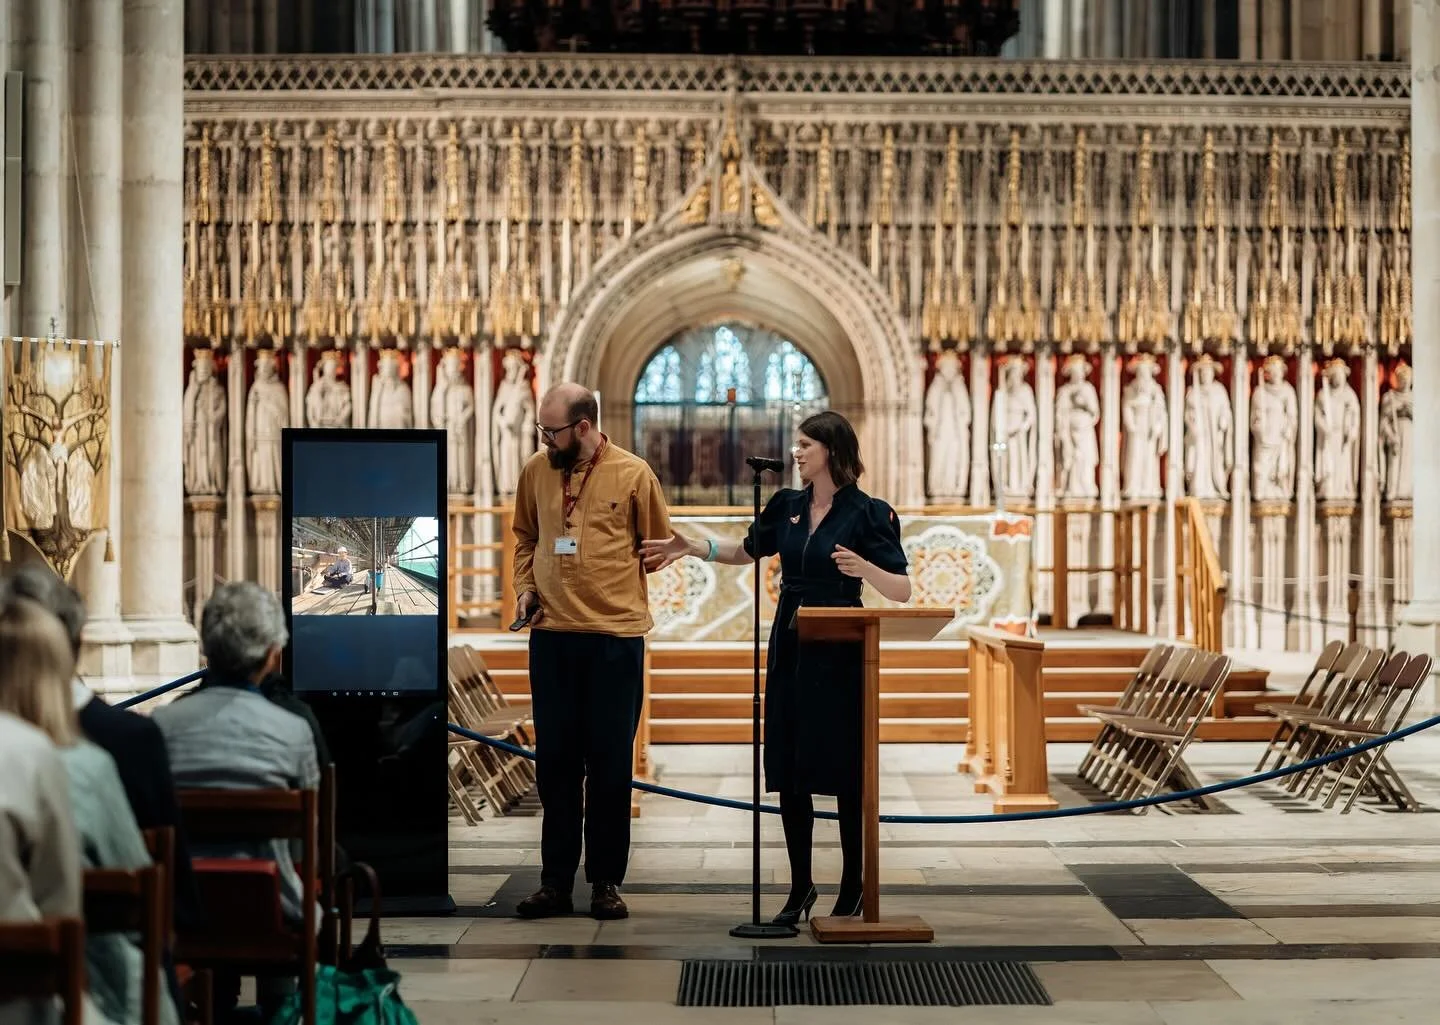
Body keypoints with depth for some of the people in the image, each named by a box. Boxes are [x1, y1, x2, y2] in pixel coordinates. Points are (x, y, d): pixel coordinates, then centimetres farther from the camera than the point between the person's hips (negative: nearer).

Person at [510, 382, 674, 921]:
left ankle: (606, 881, 14)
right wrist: (526, 588, 4)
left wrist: (615, 588, 1)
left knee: (610, 761, 4)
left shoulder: (633, 474, -5)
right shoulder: (535, 471, 4)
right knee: (555, 760, 7)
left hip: (616, 638, -3)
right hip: (552, 634, 3)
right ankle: (555, 880, 15)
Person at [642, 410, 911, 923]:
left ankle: (852, 890, 11)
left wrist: (865, 569, -29)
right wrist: (692, 548, 13)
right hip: (789, 648, 5)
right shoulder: (787, 506, 7)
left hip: (839, 654, -5)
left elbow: (902, 591, -11)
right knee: (788, 769, 6)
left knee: (843, 769, 0)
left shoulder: (867, 513, -9)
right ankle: (800, 886, 18)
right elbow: (748, 550, 24)